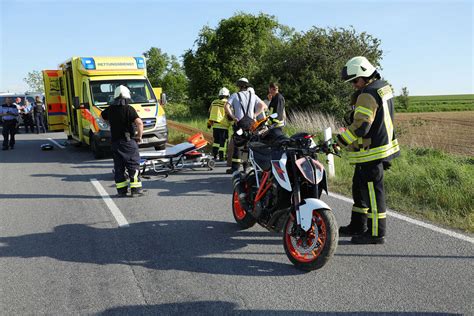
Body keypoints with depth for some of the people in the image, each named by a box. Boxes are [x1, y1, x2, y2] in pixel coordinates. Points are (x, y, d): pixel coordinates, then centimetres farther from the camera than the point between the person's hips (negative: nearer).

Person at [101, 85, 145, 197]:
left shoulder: (110, 109, 5)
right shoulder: (129, 109, -12)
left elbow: (102, 116, 27)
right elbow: (139, 123, -23)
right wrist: (139, 135, -10)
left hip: (115, 142, 5)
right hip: (128, 142, -5)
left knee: (118, 167, 11)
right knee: (133, 165, 2)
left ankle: (121, 190, 13)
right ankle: (135, 189, 0)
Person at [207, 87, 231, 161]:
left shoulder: (214, 102, 9)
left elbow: (210, 113, 17)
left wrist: (209, 123, 26)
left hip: (214, 125, 5)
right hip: (223, 126, -5)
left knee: (216, 140, 17)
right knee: (222, 141, 1)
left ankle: (214, 155, 15)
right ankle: (221, 157, 2)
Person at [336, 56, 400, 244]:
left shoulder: (368, 95, -19)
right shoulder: (383, 87, 13)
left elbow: (360, 126, -27)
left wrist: (338, 142, -24)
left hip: (371, 152, -11)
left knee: (372, 191, -3)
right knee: (360, 188, 18)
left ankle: (376, 233, 7)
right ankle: (358, 226, 29)